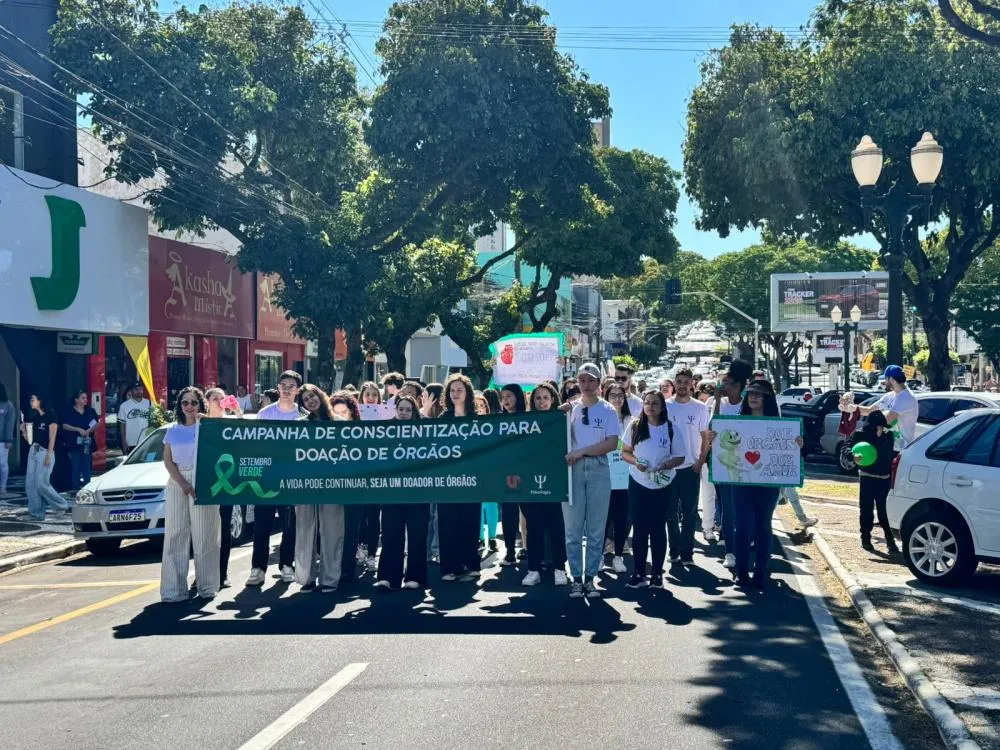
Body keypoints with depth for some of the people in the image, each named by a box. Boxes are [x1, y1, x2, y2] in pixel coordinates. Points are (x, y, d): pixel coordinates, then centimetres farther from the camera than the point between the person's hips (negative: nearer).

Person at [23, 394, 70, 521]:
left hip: (45, 452, -8)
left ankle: (62, 505, 7)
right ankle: (37, 513, 6)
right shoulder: (34, 417, 13)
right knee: (30, 484, 1)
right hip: (33, 451, 8)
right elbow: (29, 439, 20)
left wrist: (49, 455, -17)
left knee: (41, 484, -11)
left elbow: (52, 437, -12)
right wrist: (24, 430, 2)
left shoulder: (50, 416, -7)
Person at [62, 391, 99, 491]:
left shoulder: (90, 411, 11)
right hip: (74, 444, -3)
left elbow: (97, 423, 10)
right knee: (75, 467, -3)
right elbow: (65, 426, -6)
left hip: (87, 443, 3)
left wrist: (90, 430, -9)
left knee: (86, 467, 3)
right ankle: (74, 489, 2)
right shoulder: (69, 412, 1)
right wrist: (79, 429, -16)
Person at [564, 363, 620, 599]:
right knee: (573, 527, 2)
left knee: (596, 528, 3)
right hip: (573, 469, 1)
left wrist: (581, 452, -13)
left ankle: (590, 577, 10)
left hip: (598, 469, -1)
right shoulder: (570, 408, 8)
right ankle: (576, 578, 8)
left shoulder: (607, 410, 3)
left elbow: (612, 443, -7)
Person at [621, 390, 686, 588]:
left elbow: (680, 458, 0)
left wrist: (665, 465, -19)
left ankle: (657, 573, 13)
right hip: (638, 484, 1)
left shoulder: (672, 430, -2)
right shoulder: (634, 426, 1)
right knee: (639, 529, 3)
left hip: (663, 485, -1)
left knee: (658, 529, 5)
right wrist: (635, 462, -15)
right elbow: (625, 452, 5)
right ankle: (639, 573, 11)